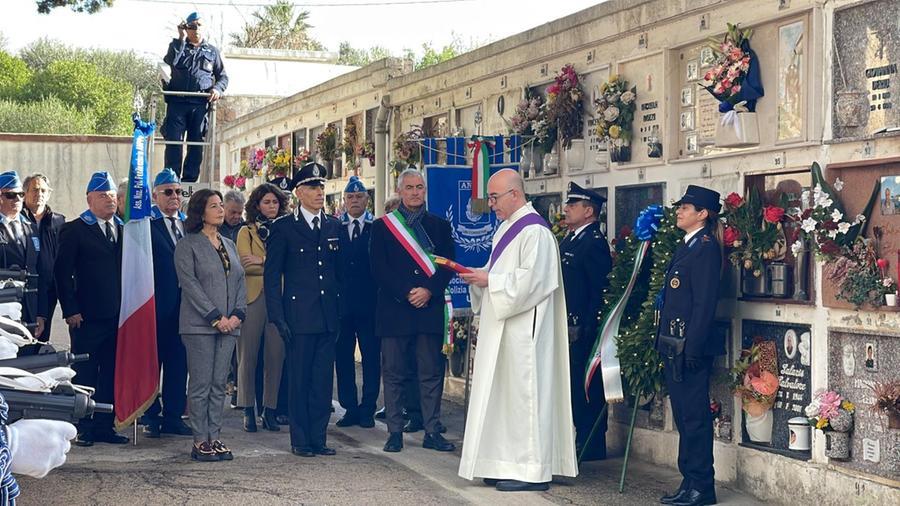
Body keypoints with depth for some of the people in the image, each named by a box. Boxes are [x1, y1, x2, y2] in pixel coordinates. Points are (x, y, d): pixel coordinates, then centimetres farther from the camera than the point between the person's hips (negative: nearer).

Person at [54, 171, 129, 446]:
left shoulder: (124, 229, 13)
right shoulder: (74, 230, -2)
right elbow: (63, 272, -6)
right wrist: (71, 311, -11)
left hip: (117, 316, 5)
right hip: (87, 318, -5)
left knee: (110, 373, 9)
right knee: (84, 374, 1)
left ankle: (104, 426, 16)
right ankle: (82, 430, 7)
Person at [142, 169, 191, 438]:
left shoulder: (189, 225, 13)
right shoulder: (146, 225, -6)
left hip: (183, 305, 6)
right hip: (157, 305, -5)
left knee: (178, 363, 10)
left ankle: (173, 416, 18)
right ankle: (151, 417, 12)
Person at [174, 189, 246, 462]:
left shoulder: (229, 245, 17)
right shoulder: (187, 245, -2)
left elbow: (240, 280, 14)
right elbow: (190, 283, -10)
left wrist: (237, 314, -2)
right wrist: (215, 317, -15)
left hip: (229, 326, 6)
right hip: (199, 326, -6)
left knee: (219, 384, 6)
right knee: (200, 385, -4)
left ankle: (214, 437, 11)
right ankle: (200, 441, 1)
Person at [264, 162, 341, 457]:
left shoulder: (334, 227, 13)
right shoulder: (283, 228, 0)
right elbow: (272, 274, -2)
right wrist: (277, 317, -9)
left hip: (328, 318, 4)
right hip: (299, 316, -4)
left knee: (323, 380, 6)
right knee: (300, 380, 1)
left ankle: (318, 438, 14)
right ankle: (300, 441, 9)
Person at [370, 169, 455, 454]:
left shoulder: (440, 226, 12)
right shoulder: (382, 226, 7)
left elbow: (448, 266, 4)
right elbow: (379, 269, -2)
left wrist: (428, 290, -11)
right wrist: (406, 294, -12)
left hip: (430, 309, 1)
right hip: (394, 310, -1)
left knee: (432, 373, 3)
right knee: (393, 373, 2)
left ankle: (432, 432, 8)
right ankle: (395, 432, 8)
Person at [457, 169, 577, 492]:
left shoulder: (534, 231, -14)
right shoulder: (507, 228, 16)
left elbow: (529, 280, -21)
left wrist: (489, 280, -16)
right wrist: (479, 278, 4)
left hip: (522, 330, -10)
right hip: (501, 328, 10)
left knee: (522, 392, -7)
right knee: (503, 393, 10)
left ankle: (533, 471, -2)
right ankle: (509, 465, 16)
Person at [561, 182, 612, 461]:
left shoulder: (595, 242, -12)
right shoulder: (569, 240, 16)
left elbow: (600, 290, -17)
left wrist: (584, 328, -20)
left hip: (582, 330, -9)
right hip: (567, 328, 9)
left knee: (586, 386, -3)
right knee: (573, 385, 13)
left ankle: (592, 446, 4)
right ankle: (582, 441, 22)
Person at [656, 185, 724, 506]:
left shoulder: (706, 248, -11)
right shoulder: (686, 247, 18)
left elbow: (705, 302, -18)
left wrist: (691, 347, -21)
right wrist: (667, 344, 17)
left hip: (690, 346, -10)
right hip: (673, 347, 10)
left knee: (694, 416, -4)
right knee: (683, 416, 14)